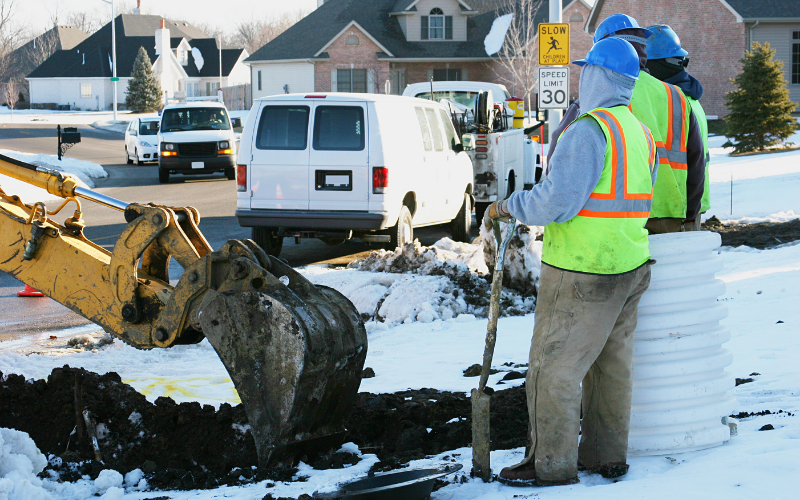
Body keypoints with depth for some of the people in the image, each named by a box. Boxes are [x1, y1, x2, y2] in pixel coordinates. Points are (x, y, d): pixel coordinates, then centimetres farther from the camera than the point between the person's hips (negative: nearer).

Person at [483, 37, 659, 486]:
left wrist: (508, 207, -10)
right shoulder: (641, 133, 11)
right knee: (611, 363, 14)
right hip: (630, 265, 9)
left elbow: (557, 200, -24)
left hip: (582, 272, -9)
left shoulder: (589, 130, -18)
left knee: (554, 365, -1)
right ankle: (607, 454, 21)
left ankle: (552, 463, 3)